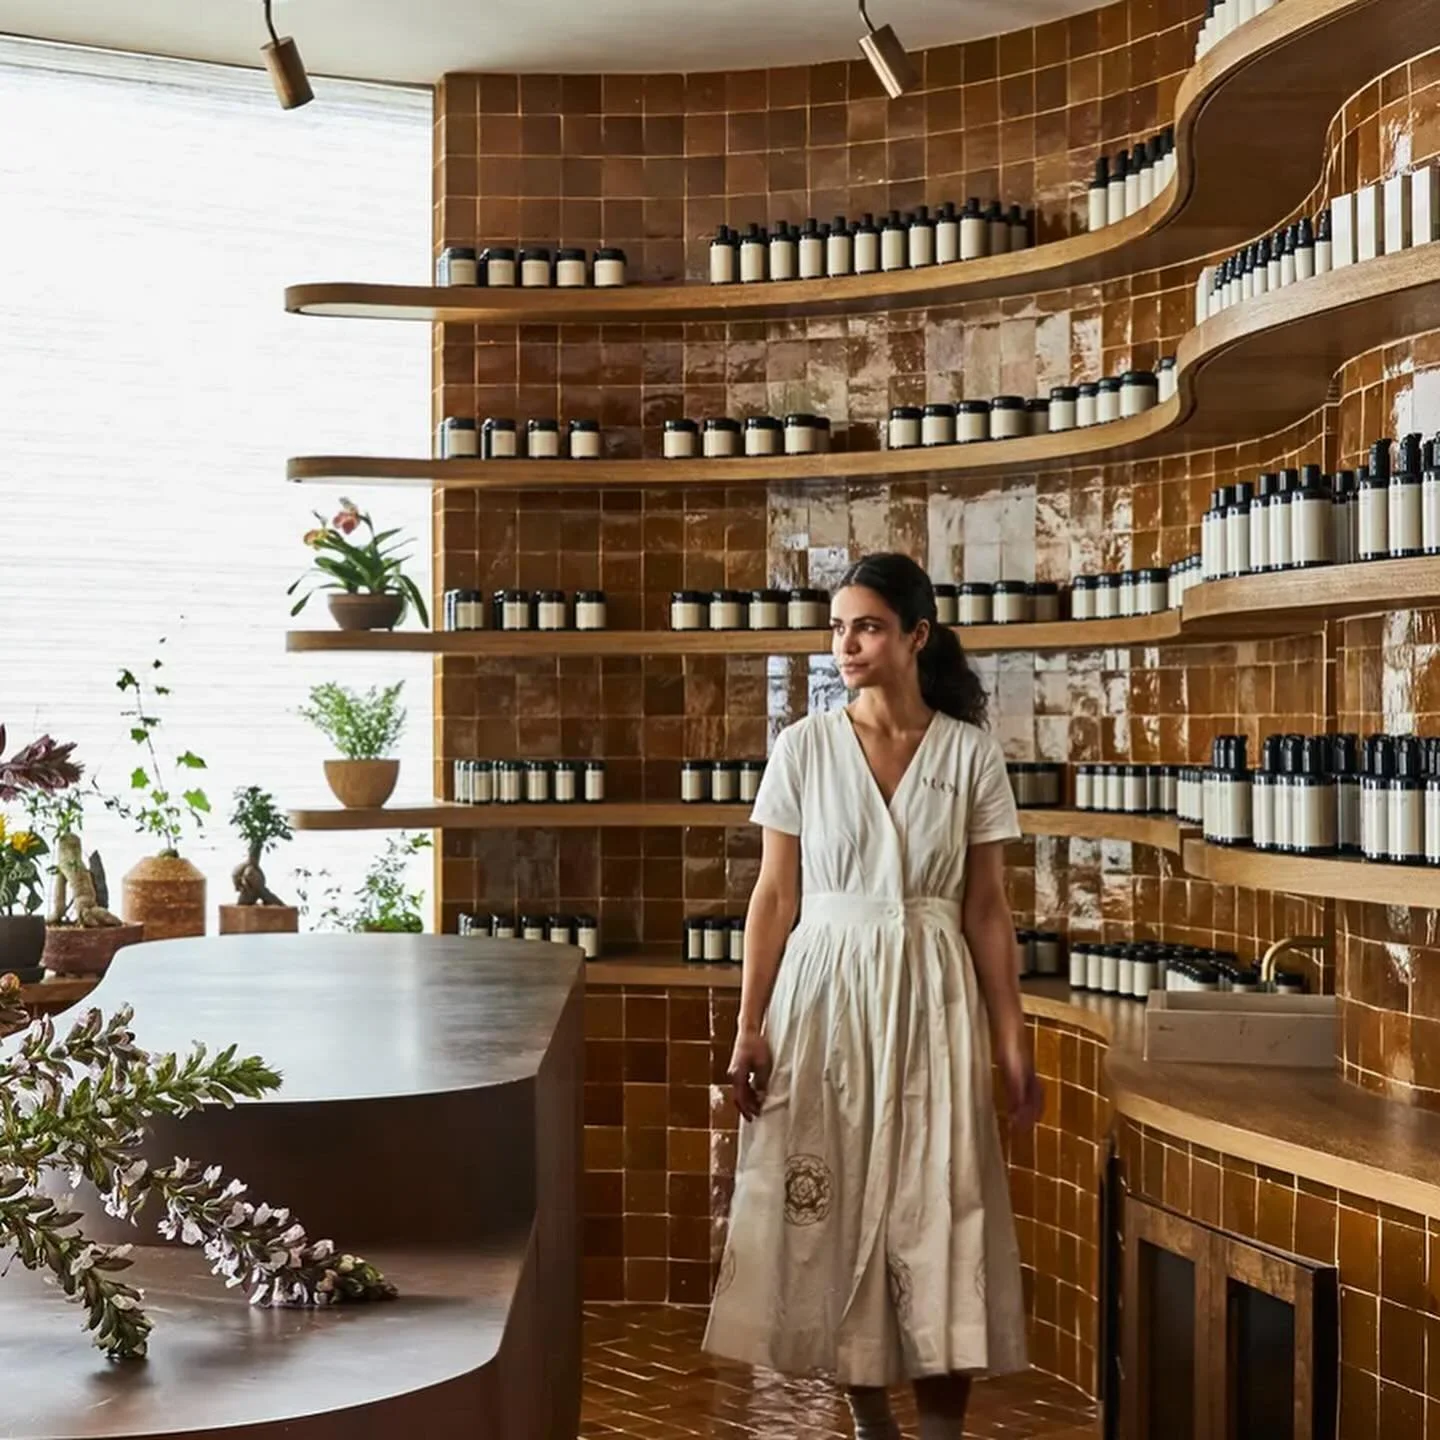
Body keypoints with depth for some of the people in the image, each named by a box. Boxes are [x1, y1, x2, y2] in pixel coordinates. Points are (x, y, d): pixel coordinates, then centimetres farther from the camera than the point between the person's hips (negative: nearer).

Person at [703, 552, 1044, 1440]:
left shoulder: (971, 754, -1)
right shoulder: (803, 748, -1)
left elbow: (987, 908, 1)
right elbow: (776, 896, 1)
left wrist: (1014, 1040, -1)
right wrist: (751, 1026, -4)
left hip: (931, 998, 0)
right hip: (823, 992, 1)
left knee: (938, 1208, -1)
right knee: (832, 1208, 4)